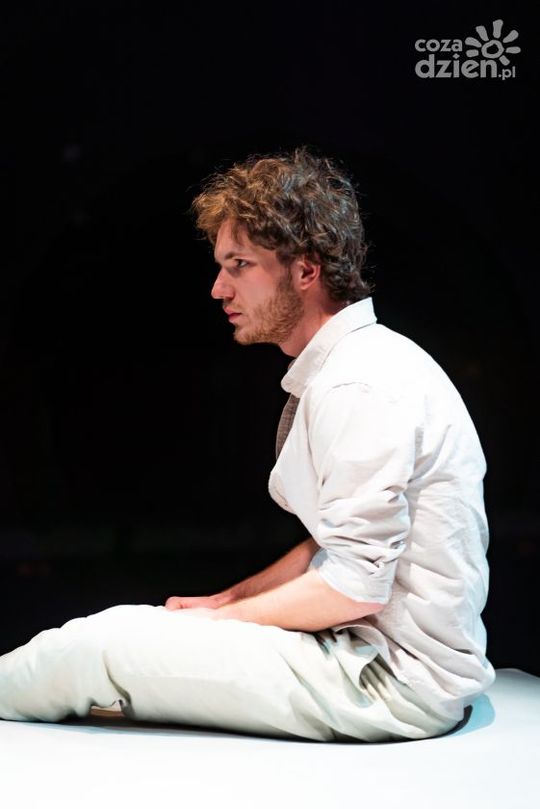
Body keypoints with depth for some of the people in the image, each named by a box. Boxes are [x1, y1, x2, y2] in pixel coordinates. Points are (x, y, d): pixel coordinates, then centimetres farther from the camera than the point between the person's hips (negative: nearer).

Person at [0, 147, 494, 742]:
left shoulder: (358, 387, -20)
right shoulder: (342, 369, 12)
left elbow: (354, 587, -22)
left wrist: (220, 618, -9)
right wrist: (223, 601, 10)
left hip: (397, 676, -9)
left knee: (104, 643, -9)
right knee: (129, 625, 14)